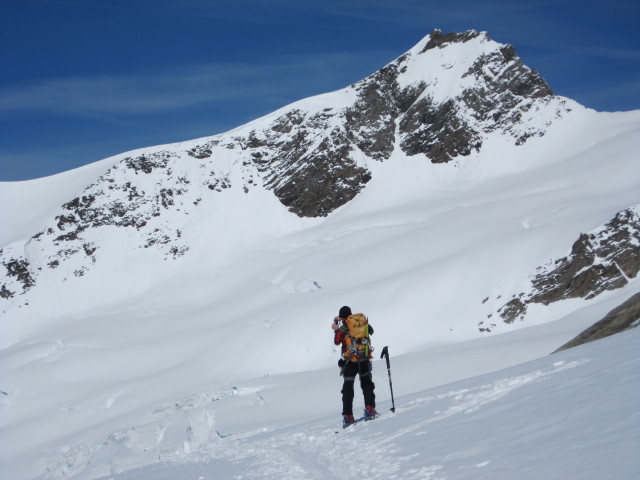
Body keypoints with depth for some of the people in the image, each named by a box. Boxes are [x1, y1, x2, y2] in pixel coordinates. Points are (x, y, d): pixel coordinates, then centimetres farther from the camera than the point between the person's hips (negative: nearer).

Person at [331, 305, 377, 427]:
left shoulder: (343, 328, -10)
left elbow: (337, 342, 0)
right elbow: (371, 331, 21)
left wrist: (336, 329, 14)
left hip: (350, 362, -3)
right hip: (364, 360, 3)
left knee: (348, 389, 5)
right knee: (367, 385, 17)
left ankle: (348, 416, 1)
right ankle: (370, 408, 0)